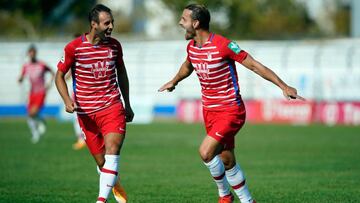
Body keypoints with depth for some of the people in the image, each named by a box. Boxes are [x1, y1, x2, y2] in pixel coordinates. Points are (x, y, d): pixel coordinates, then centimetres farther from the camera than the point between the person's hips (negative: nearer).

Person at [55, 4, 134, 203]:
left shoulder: (114, 45, 4)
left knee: (112, 151, -20)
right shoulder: (74, 47, -6)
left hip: (112, 107, 1)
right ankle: (116, 187, 29)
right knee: (101, 161, 2)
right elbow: (59, 76, 4)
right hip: (86, 112, -1)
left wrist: (127, 104, 20)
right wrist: (67, 100, -12)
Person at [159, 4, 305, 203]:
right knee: (227, 161, 9)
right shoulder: (191, 47, 4)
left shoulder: (223, 45, -20)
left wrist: (283, 86, -20)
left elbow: (254, 65, -17)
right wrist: (174, 81, 47)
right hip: (209, 110, 7)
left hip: (230, 111, -7)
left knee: (206, 152, -19)